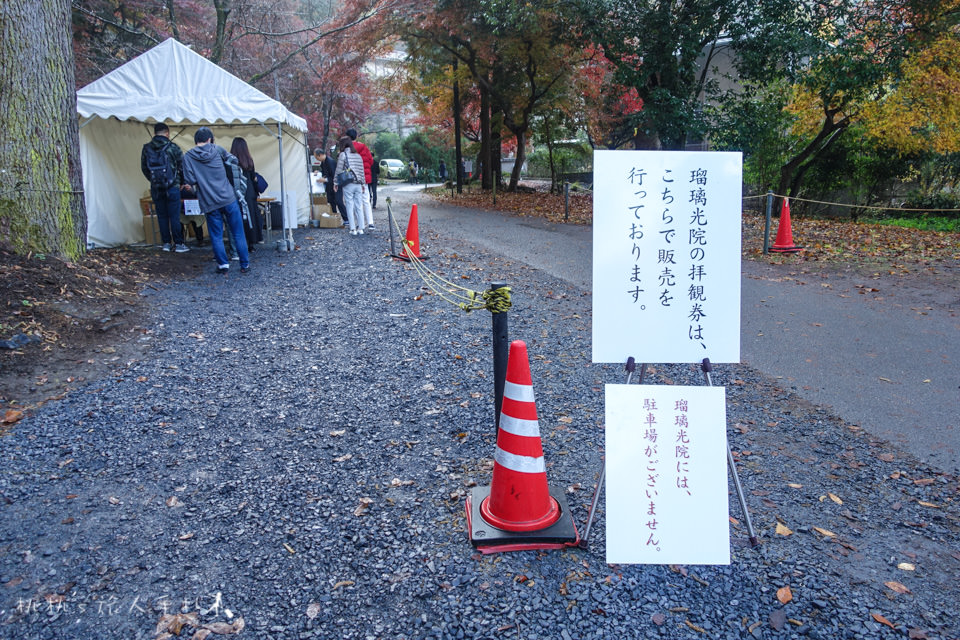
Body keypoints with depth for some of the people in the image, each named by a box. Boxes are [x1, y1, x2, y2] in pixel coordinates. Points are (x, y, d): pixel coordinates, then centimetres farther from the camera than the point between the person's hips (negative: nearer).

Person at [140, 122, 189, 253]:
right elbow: (182, 167, -2)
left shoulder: (146, 148, 5)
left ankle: (166, 243, 13)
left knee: (162, 216, 10)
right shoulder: (173, 147, -5)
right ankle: (178, 244, 3)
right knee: (174, 216, 1)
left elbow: (144, 169, 12)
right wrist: (181, 183, 11)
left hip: (156, 188, 3)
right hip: (172, 187, -3)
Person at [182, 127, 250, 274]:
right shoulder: (217, 149, 2)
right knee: (238, 233, 8)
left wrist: (200, 183, 13)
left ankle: (223, 265, 11)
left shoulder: (188, 157, -1)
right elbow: (233, 161, 14)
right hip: (229, 198, 1)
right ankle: (245, 265, 11)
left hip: (209, 203, 0)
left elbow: (190, 181, -7)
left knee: (216, 236, 10)